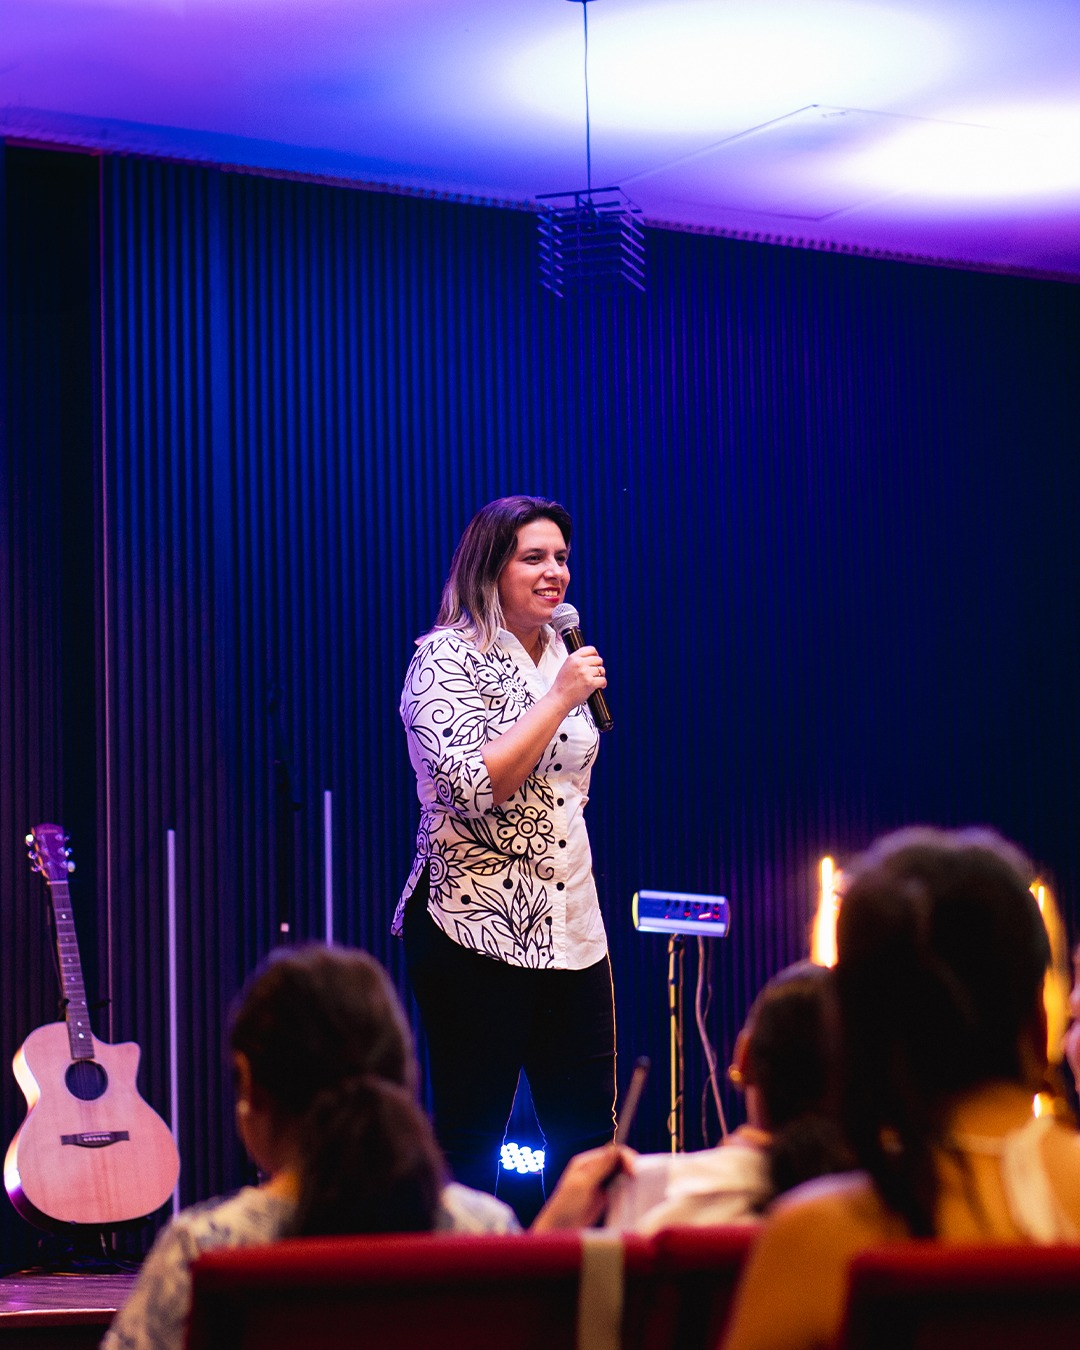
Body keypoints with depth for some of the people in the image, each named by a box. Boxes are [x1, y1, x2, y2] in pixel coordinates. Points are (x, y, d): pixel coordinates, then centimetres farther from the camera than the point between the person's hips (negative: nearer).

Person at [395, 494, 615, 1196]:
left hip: (569, 927, 7)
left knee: (588, 1138, 5)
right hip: (478, 927, -7)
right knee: (469, 1142, -2)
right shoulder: (448, 657, -7)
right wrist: (560, 700, -17)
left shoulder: (560, 655, 15)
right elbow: (474, 783, -21)